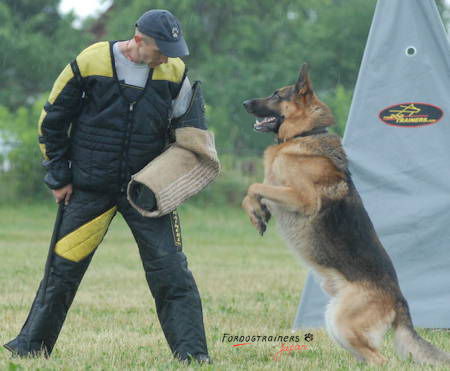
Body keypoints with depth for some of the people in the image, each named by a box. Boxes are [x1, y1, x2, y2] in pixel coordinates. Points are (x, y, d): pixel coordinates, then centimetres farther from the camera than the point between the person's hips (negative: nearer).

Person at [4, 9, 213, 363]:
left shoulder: (175, 72, -2)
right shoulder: (91, 63, -11)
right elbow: (52, 121, 0)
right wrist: (59, 177, 0)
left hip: (147, 188, 2)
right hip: (90, 188, -1)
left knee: (171, 271, -7)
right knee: (63, 268, 4)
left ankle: (192, 352, -2)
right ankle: (31, 344, 19)